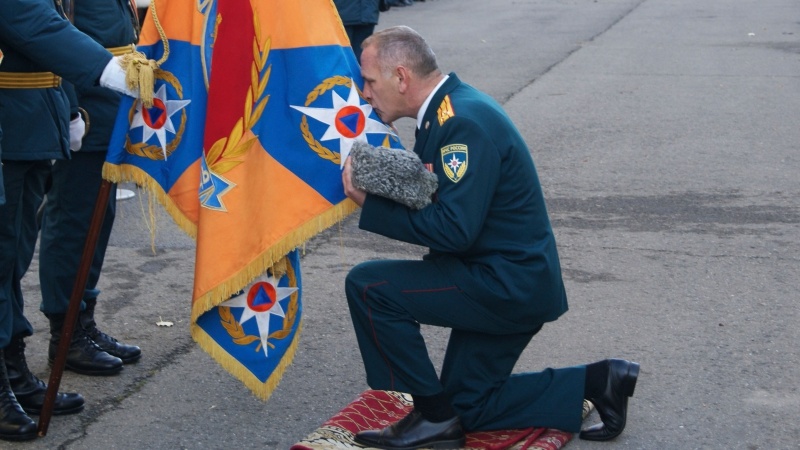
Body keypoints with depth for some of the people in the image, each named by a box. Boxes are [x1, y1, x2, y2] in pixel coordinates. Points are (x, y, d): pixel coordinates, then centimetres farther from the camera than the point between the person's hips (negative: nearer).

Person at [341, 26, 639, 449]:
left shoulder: (465, 122, -23)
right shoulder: (449, 109, 8)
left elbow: (454, 229, -28)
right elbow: (432, 202, 9)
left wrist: (370, 205, -21)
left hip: (507, 284, -11)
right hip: (511, 285, 11)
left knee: (367, 286, -16)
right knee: (468, 406, 18)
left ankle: (433, 414, -4)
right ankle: (597, 382, 18)